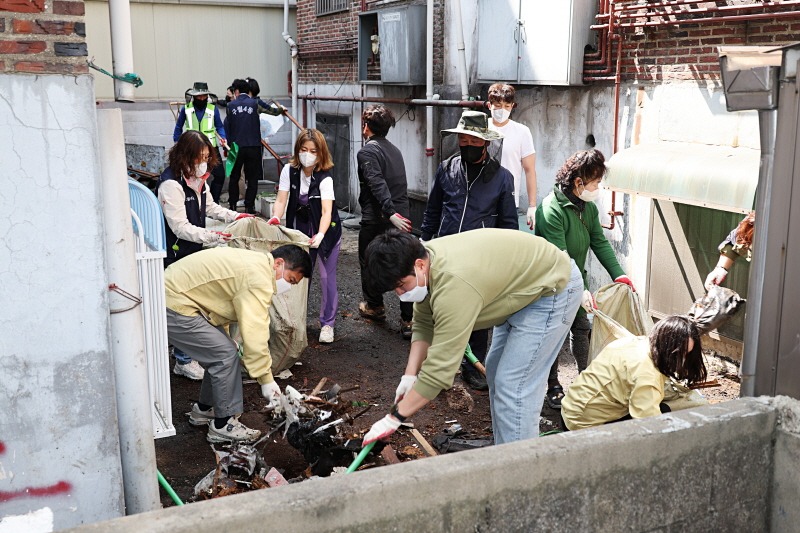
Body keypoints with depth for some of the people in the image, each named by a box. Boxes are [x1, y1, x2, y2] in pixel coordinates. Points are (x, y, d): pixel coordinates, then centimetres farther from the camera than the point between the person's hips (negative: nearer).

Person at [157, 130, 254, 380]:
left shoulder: (198, 178, 6)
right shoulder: (171, 184, -23)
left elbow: (210, 207, 21)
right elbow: (180, 227, -25)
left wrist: (235, 216, 7)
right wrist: (212, 237, -33)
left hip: (194, 250, 9)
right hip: (176, 254, -9)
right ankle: (183, 361, 11)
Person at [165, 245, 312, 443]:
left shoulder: (254, 263, 13)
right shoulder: (259, 278, -21)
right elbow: (255, 333, -24)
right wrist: (266, 380, -18)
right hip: (174, 308, -11)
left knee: (220, 352, 15)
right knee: (226, 356, -9)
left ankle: (204, 410, 30)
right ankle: (223, 425, 1)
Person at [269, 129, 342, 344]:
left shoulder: (325, 178, -24)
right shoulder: (289, 170, -12)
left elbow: (327, 211, -33)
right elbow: (281, 200, -14)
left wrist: (320, 235, -50)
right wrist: (275, 218, -35)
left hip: (326, 231, -3)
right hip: (301, 230, 3)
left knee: (327, 277, -3)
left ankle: (327, 323, 10)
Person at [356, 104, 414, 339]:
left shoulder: (367, 152, -10)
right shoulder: (395, 150, 14)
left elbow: (377, 184, -24)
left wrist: (390, 213, -31)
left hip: (376, 220, -6)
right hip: (401, 218, 6)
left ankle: (374, 306, 33)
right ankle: (409, 320, -1)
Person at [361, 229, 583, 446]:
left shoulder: (454, 284, -36)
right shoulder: (423, 258, -8)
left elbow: (441, 366, -33)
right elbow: (423, 324, 2)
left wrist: (394, 418, -27)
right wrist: (410, 375, -8)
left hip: (554, 288, -10)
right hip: (523, 283, 10)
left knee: (514, 385, -14)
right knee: (496, 371, 15)